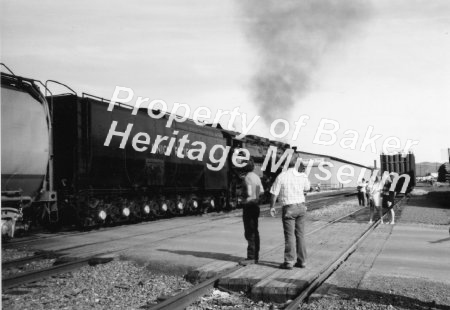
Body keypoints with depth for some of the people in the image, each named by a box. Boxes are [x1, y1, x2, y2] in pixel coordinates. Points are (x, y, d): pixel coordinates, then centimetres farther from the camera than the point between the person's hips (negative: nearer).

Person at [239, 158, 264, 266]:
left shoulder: (247, 177, -15)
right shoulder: (256, 177, 12)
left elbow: (248, 193, -19)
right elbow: (261, 191, 17)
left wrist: (243, 195, -1)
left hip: (249, 205, -9)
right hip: (256, 204, 9)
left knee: (249, 232, -8)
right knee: (254, 231, 12)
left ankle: (251, 257, -7)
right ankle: (256, 256, 18)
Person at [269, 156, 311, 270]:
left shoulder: (281, 177, -10)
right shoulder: (302, 176, 0)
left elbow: (274, 194, -7)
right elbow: (307, 188, 21)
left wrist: (272, 207, 6)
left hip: (289, 208, -4)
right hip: (301, 206, 4)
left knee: (290, 235, 0)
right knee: (300, 234, 11)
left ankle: (289, 262, 3)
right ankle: (302, 261, 17)